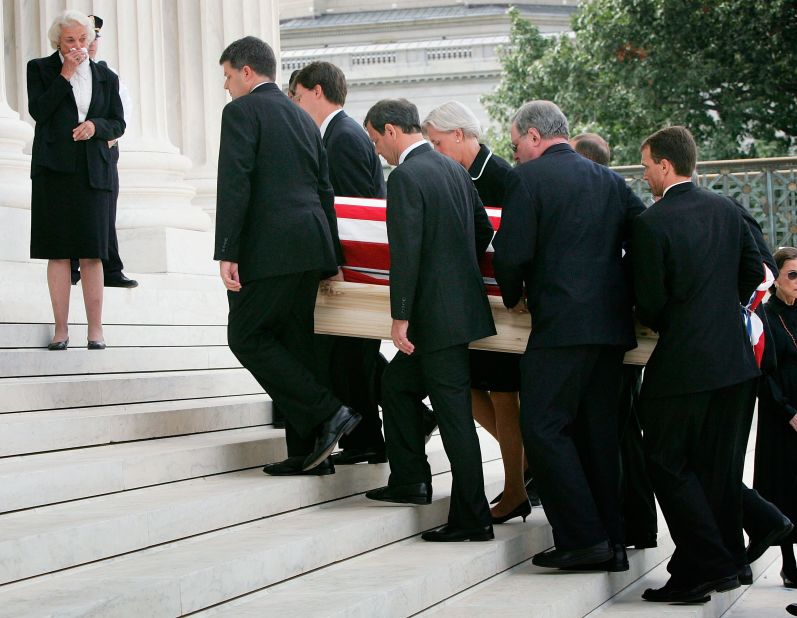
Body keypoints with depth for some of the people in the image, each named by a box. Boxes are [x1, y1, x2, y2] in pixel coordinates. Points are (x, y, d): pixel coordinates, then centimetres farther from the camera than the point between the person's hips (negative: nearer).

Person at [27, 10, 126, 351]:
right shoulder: (40, 68, 7)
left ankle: (95, 329, 1)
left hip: (92, 170, 1)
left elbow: (119, 124, 14)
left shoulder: (106, 76, 13)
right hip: (54, 169, -1)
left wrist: (96, 126, -6)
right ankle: (61, 329, 3)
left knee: (92, 253, -2)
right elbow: (38, 111, -7)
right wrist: (65, 75, -9)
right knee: (58, 253, -1)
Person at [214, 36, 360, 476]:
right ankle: (311, 451, 11)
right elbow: (324, 191, 21)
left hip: (270, 249, -8)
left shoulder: (241, 111, -3)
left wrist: (226, 253, -15)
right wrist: (332, 259, 23)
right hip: (311, 245, 8)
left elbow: (234, 186, -13)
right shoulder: (303, 118, 21)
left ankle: (327, 412, -9)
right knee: (293, 344, 11)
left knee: (246, 338, 0)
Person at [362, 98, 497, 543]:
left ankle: (472, 519, -1)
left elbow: (406, 252, -20)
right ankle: (410, 481, 27)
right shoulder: (455, 170, 12)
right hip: (463, 303, 9)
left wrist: (400, 318, -17)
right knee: (397, 384, 22)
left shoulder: (406, 177, -14)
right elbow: (484, 231, 20)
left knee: (455, 415, -5)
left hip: (437, 314, -9)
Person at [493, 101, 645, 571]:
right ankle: (612, 543, 13)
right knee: (598, 431, 12)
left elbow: (512, 253, -9)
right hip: (612, 322, 7)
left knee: (544, 428, -3)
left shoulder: (528, 178, -3)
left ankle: (584, 538, -9)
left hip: (561, 324, -7)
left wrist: (512, 296, 10)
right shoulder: (610, 180, 16)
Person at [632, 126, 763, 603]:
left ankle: (701, 568, -1)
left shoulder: (651, 224, -15)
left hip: (683, 365, -7)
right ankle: (726, 565, 20)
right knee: (719, 467, 14)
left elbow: (650, 304, -11)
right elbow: (754, 271, 12)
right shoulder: (727, 210, 5)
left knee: (669, 465, 3)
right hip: (735, 361, 7)